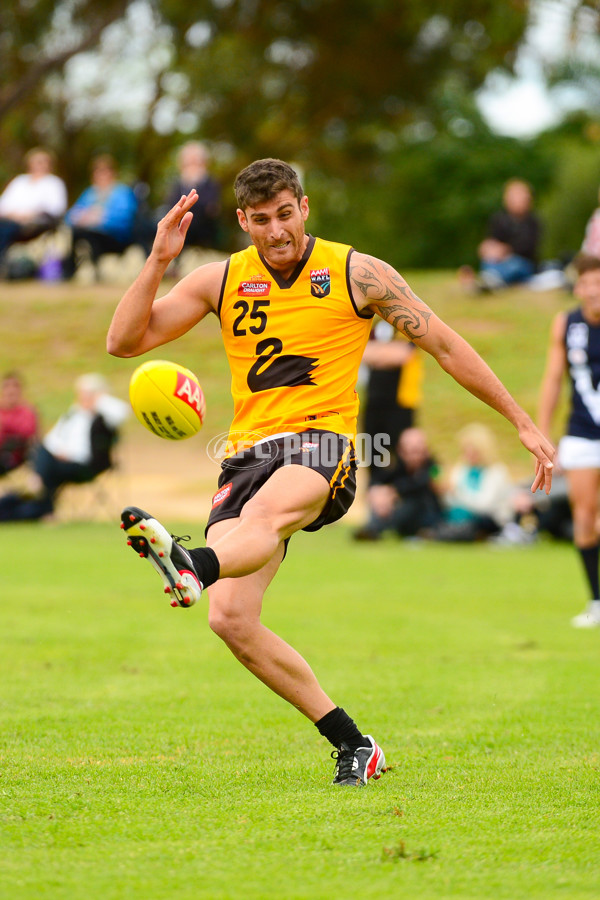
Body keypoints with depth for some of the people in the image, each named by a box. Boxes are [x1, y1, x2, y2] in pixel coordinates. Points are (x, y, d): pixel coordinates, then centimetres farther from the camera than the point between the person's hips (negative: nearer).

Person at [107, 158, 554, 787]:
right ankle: (352, 744, -4)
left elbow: (444, 345, 10)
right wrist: (158, 260, -7)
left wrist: (522, 422, 10)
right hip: (247, 453, 4)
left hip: (321, 443, -4)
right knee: (230, 619, -13)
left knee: (263, 515, -40)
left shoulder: (357, 274, 3)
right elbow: (123, 341, 7)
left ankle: (190, 568, -74)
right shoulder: (221, 281, 10)